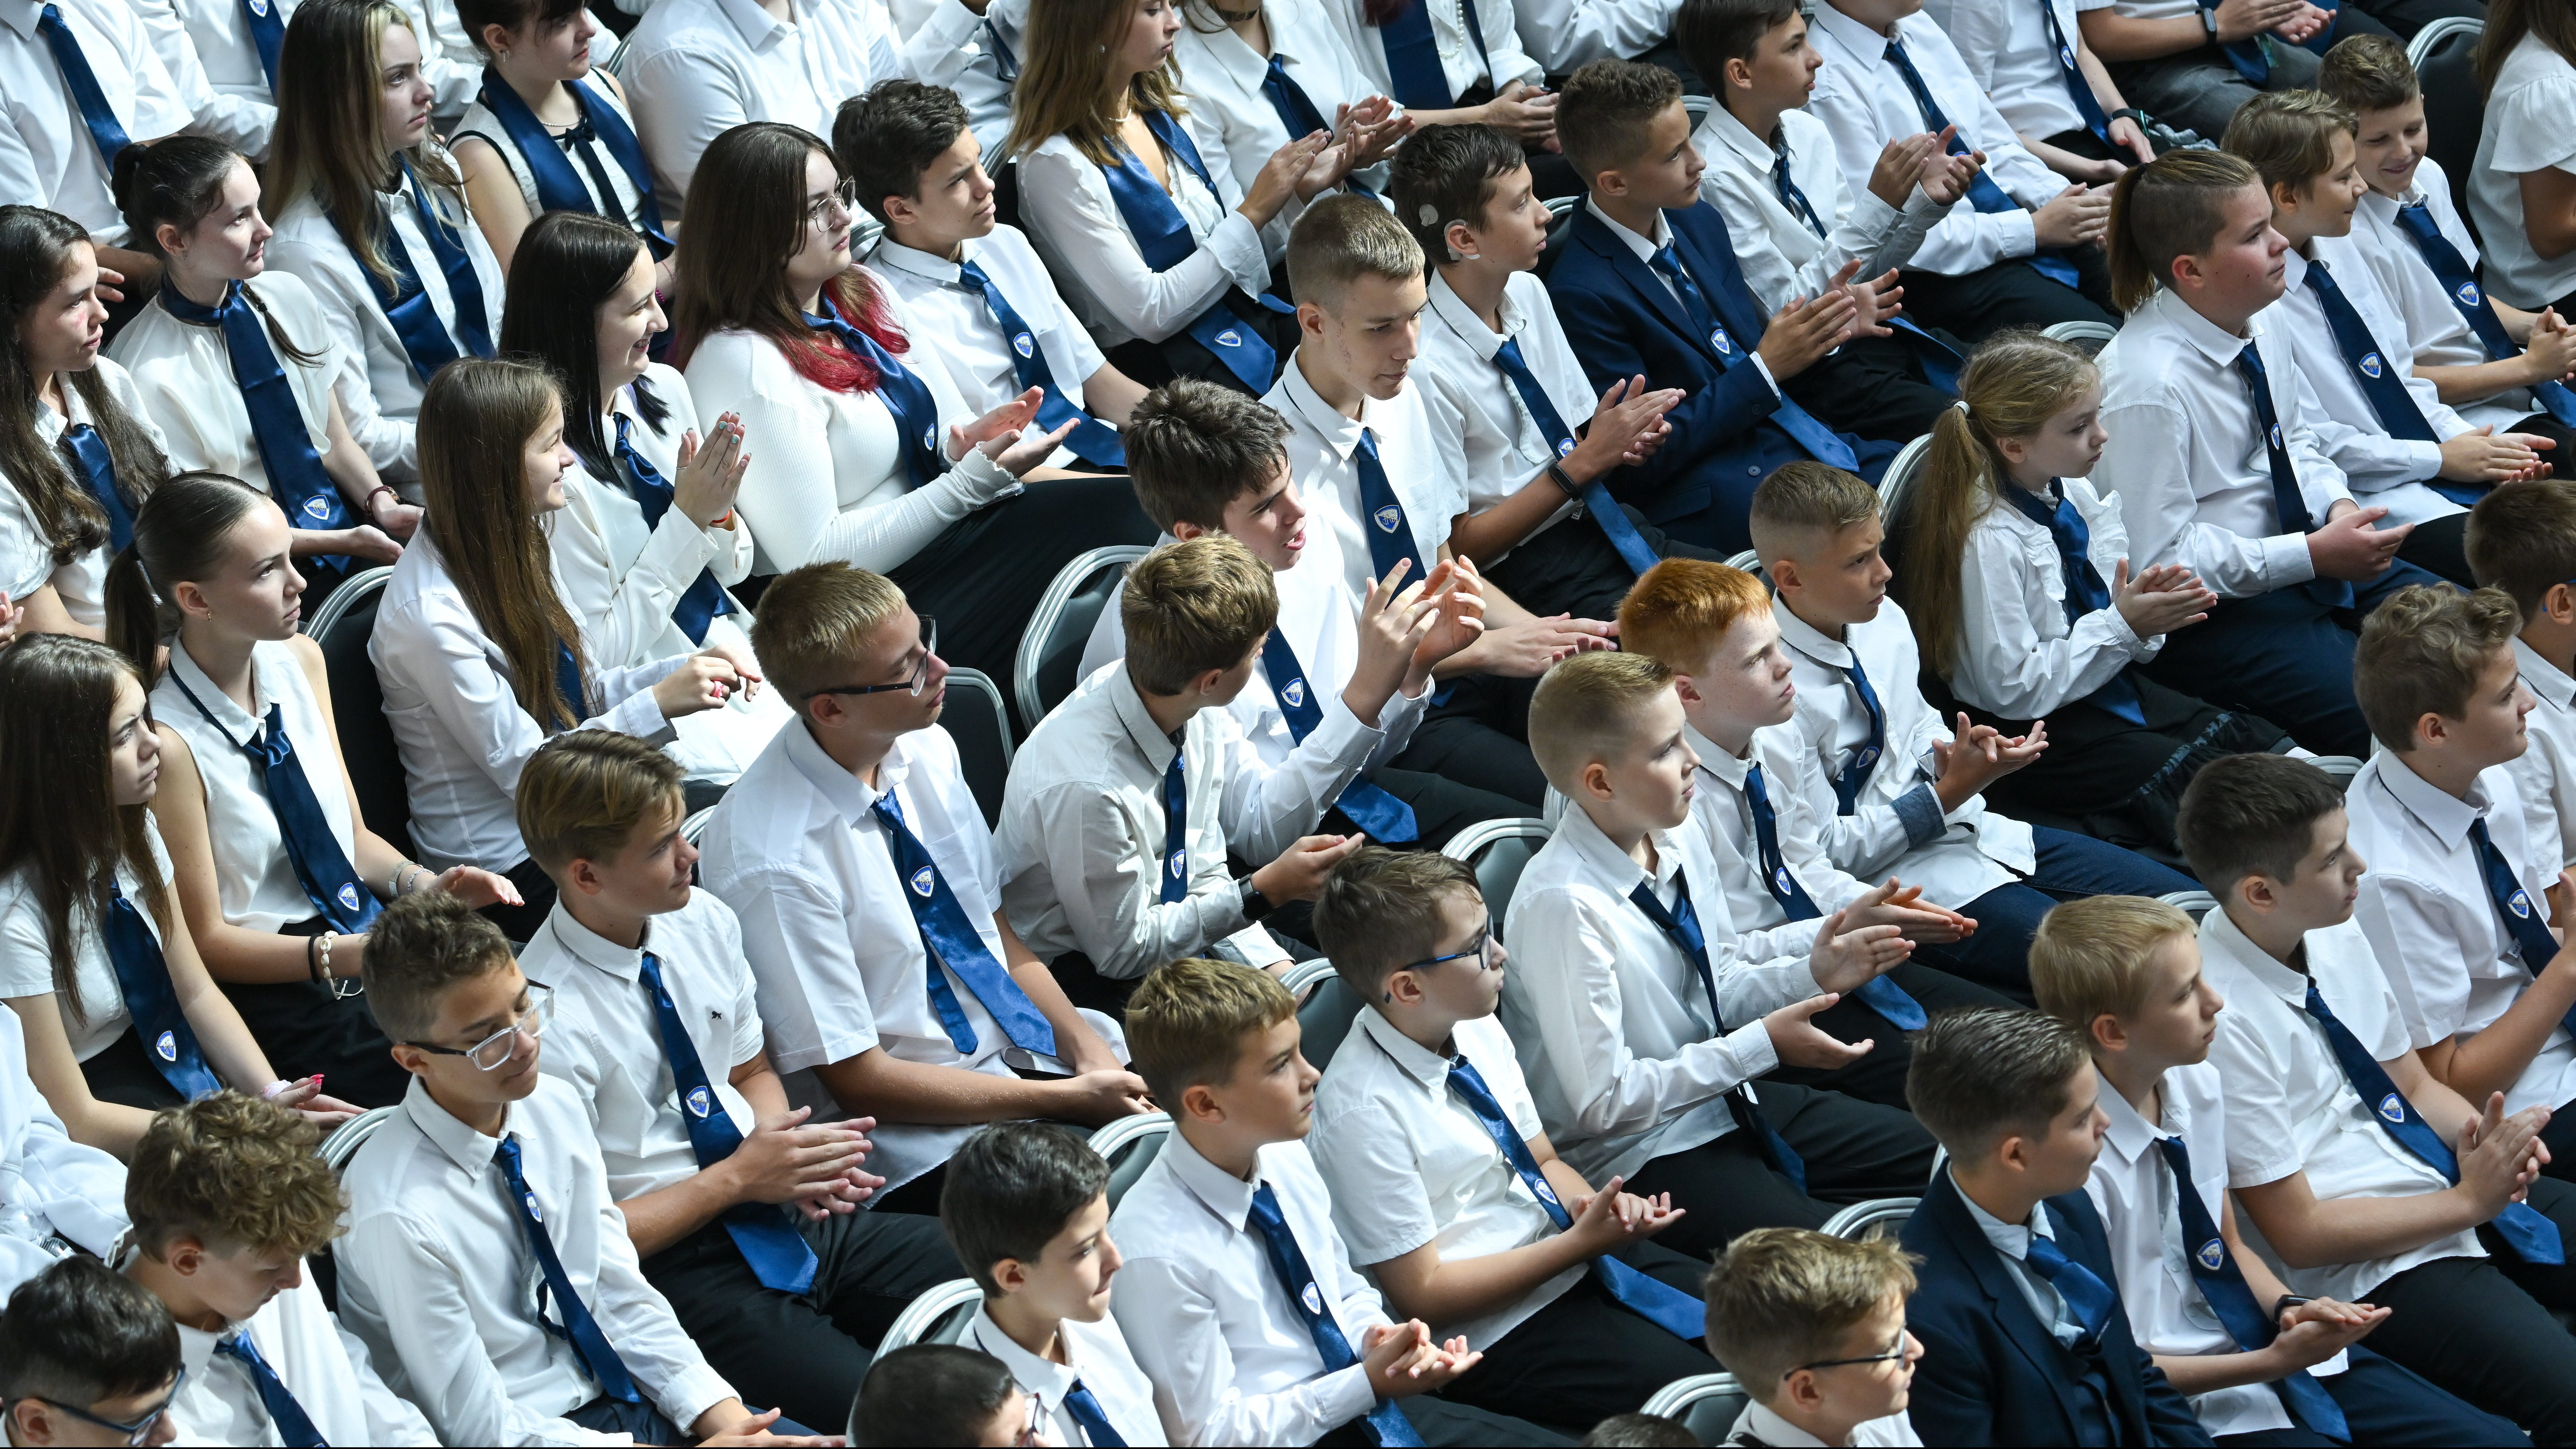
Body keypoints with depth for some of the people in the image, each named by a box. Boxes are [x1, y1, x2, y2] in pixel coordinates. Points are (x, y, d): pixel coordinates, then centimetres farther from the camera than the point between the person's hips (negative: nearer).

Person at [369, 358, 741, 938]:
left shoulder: (511, 550, 5)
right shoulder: (429, 613, -23)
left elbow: (586, 689, 14)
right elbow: (524, 768, -19)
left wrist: (687, 671, -4)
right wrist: (659, 703, -22)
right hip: (509, 867, -9)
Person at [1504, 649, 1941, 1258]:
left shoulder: (1679, 843, 0)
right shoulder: (1562, 905, -25)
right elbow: (1604, 1100, -23)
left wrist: (1811, 975, -5)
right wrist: (1764, 1045, -21)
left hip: (1727, 1101, 9)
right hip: (1639, 1157, -9)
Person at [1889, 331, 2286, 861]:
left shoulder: (2075, 495, 0)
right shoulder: (1987, 541, -24)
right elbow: (2012, 688, -22)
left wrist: (2146, 607, -11)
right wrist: (2122, 627, -21)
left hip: (2108, 691, 8)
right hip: (2025, 735, -8)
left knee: (2259, 743, -7)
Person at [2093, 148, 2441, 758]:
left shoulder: (2262, 321, -2)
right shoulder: (2148, 387, -27)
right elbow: (2160, 560, -22)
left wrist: (2337, 506, -7)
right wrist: (2312, 555, -22)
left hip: (2304, 555, 9)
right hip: (2208, 615, -9)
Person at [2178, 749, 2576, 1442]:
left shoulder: (2339, 933, 1)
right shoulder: (2219, 1021, -21)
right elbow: (2298, 1232, -15)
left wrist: (2481, 1133, -7)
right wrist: (2468, 1201, -14)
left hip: (2462, 1194, 8)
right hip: (2368, 1270, -8)